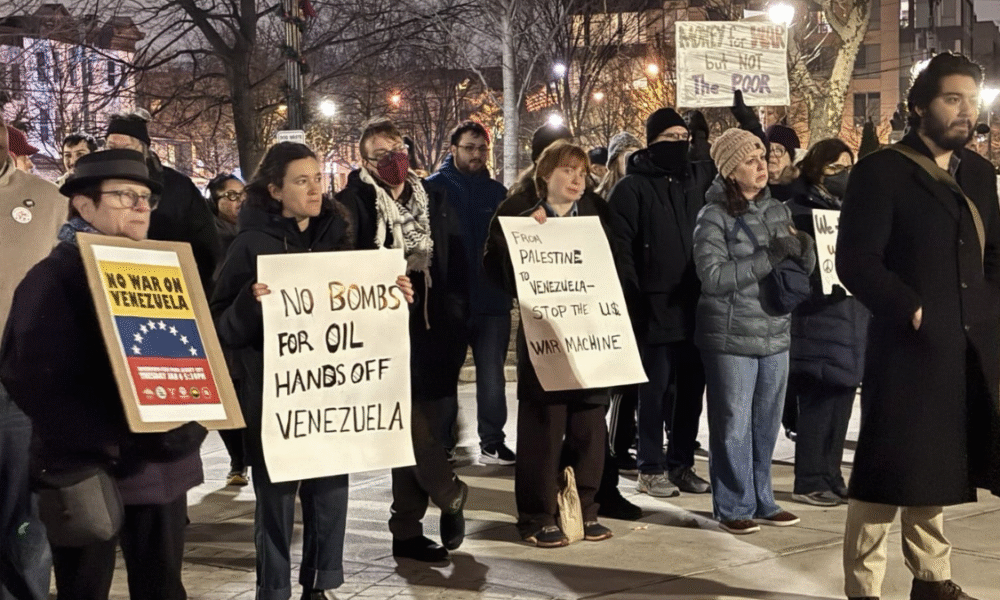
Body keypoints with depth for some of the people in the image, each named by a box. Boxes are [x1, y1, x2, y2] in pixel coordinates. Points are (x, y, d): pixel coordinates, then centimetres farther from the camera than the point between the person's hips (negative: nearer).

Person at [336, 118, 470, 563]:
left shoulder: (434, 199, 11)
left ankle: (407, 530, 20)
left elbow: (458, 263, 11)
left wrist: (458, 321, 5)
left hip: (433, 332, 4)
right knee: (412, 429, -9)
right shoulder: (353, 204, -3)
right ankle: (452, 498, 17)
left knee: (418, 429, 8)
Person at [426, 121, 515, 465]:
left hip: (492, 299, 3)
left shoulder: (497, 192, 9)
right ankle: (442, 445, 15)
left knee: (492, 376, 6)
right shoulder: (434, 188, -2)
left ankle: (492, 442, 14)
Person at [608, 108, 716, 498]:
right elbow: (620, 247, -8)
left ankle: (681, 463, 21)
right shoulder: (632, 188, -3)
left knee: (692, 387, 10)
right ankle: (651, 469, 11)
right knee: (656, 389, 1)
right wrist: (633, 300, -13)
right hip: (656, 308, -5)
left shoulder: (698, 178, 10)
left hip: (695, 304, 5)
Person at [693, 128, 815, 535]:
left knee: (766, 423, 13)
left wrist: (801, 250, -9)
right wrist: (768, 258, -20)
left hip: (775, 333, 6)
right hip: (731, 336, -5)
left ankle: (761, 500, 26)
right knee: (733, 424, 0)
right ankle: (733, 506, 13)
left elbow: (803, 267, 14)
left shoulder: (777, 210, 9)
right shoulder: (713, 217, -8)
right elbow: (713, 275, -18)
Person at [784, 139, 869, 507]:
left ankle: (831, 476, 17)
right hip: (817, 322, -7)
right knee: (819, 402, -6)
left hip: (852, 320, 7)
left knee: (841, 400, 8)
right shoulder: (798, 210, -4)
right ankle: (809, 481, 3)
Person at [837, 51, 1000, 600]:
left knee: (933, 468, 16)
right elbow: (855, 262, -13)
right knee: (889, 472, -2)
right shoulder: (881, 172, -7)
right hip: (910, 344, -6)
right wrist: (911, 311, -16)